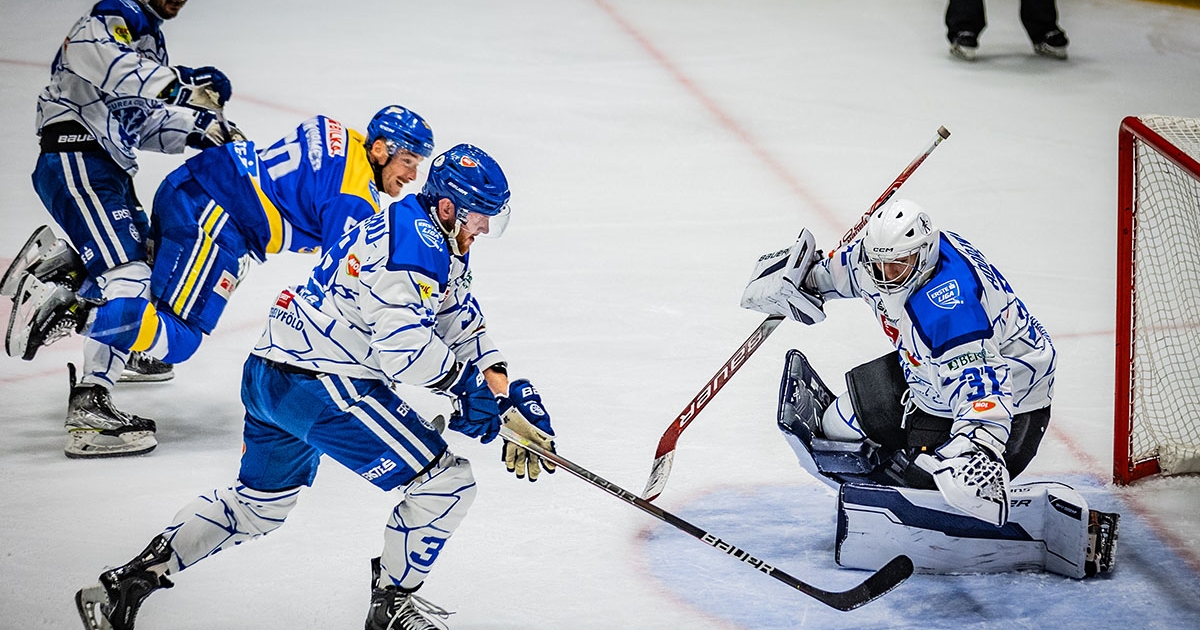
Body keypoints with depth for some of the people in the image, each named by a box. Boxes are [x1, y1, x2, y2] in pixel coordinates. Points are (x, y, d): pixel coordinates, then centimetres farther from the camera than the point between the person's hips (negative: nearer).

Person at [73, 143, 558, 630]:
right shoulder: (413, 246, -18)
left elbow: (463, 320, 20)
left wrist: (505, 389, 9)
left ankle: (127, 581, 23)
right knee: (445, 479, -6)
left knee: (260, 503, 27)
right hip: (322, 387, -11)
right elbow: (404, 346, -28)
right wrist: (467, 382, -13)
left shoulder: (437, 242, 16)